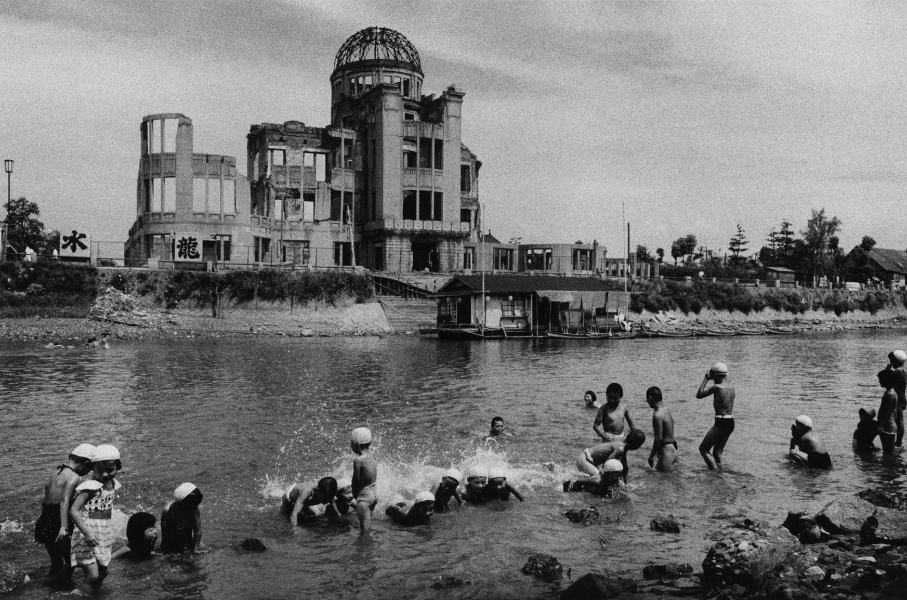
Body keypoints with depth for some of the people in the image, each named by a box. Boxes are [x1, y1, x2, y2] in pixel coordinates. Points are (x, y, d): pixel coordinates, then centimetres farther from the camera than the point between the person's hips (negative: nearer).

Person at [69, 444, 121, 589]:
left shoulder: (113, 484, 3)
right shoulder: (91, 486, -21)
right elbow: (73, 511, -27)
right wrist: (87, 533, -34)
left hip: (104, 533, 7)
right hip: (88, 534, -7)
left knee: (104, 570, 18)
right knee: (93, 576, -13)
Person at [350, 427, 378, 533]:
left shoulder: (358, 460, -22)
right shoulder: (370, 454, 0)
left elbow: (356, 479, -13)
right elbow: (373, 476, 6)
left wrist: (355, 494, 4)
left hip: (364, 496, -8)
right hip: (374, 494, 8)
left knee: (364, 528, 1)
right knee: (368, 524, 21)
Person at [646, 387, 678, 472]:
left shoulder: (657, 415, -18)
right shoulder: (667, 411, 9)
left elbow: (659, 438, -20)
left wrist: (652, 456, -11)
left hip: (666, 451, -9)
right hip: (672, 448, 9)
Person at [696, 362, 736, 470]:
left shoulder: (716, 387, -12)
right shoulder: (731, 389, 8)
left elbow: (698, 395, -4)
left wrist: (706, 379, 3)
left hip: (721, 423, -8)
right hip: (731, 423, 8)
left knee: (703, 449, 1)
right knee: (717, 453, 16)